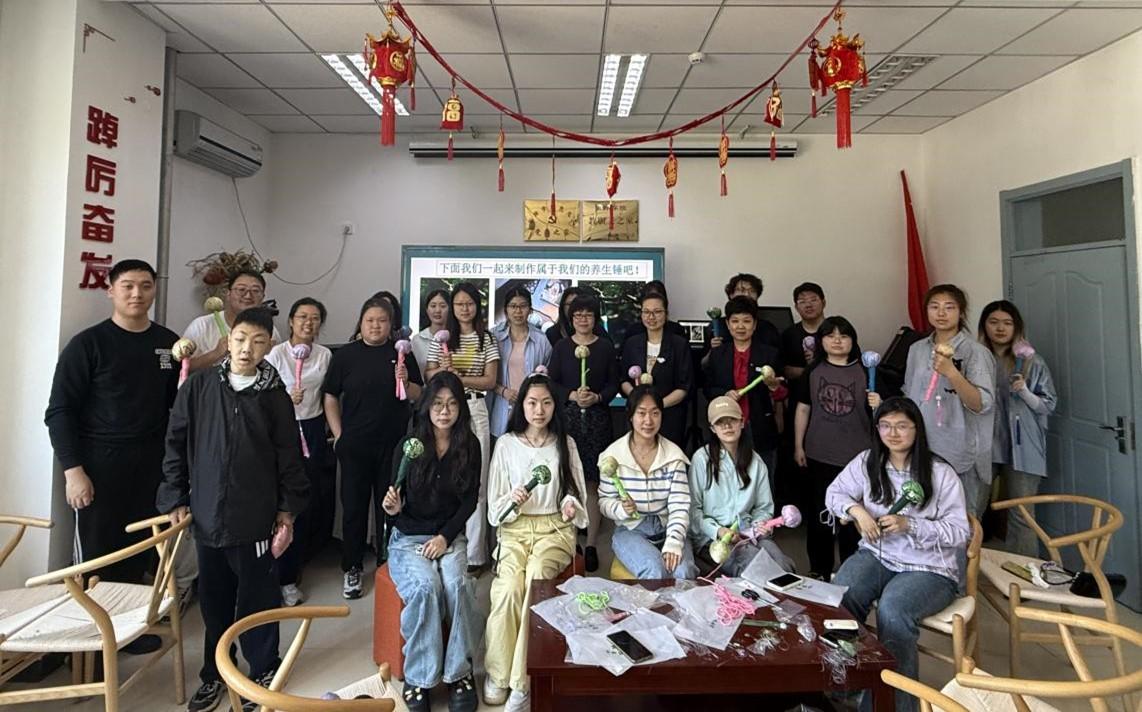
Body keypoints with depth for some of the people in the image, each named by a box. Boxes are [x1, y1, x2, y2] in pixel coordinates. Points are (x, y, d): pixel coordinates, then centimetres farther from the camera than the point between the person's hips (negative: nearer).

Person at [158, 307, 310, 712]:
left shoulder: (275, 396, -4)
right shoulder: (199, 386, -1)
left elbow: (289, 458, -1)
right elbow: (176, 445, 5)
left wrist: (288, 512, -2)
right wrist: (175, 499, 2)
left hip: (255, 519, -2)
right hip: (207, 515, 2)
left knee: (258, 599, 9)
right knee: (214, 599, 15)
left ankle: (263, 672, 28)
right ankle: (214, 673, 35)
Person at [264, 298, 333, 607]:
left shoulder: (325, 355, 6)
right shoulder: (277, 353, -7)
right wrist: (287, 399, -23)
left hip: (314, 430, 4)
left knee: (317, 501, 5)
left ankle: (296, 561, 30)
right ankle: (286, 579, 10)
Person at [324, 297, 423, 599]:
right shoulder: (345, 355, 2)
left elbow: (418, 396, 7)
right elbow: (330, 397, 3)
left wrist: (406, 382, -13)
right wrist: (339, 435, -3)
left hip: (393, 444, 1)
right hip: (355, 445, -1)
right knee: (353, 505, 7)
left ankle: (387, 563, 28)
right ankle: (352, 568, 23)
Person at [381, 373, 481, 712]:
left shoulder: (470, 446, -1)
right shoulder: (408, 445, -4)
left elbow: (470, 500, 1)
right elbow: (397, 504, 3)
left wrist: (445, 537, -11)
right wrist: (392, 508, -21)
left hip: (450, 537, 1)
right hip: (408, 538, -1)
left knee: (457, 584, -28)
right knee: (425, 586, -29)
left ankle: (459, 672, -11)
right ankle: (419, 678, -15)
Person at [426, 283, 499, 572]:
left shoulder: (487, 339, 6)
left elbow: (490, 381, 1)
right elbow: (430, 377, 11)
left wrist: (457, 376, -10)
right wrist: (442, 369, -10)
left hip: (475, 411, -1)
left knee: (475, 483, 0)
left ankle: (474, 554, 8)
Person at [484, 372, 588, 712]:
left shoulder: (565, 443, 8)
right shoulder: (506, 443, 5)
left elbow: (578, 497, 13)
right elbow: (495, 507, 6)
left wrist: (572, 505, -10)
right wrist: (512, 501, -16)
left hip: (554, 528, 0)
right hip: (514, 528, 0)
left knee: (535, 580, -30)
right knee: (508, 588, -28)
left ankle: (521, 683, -21)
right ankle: (497, 674, -8)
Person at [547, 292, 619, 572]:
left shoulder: (606, 346, 7)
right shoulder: (561, 346, 8)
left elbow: (614, 383, 6)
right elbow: (551, 382, 5)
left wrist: (597, 397, -12)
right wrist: (572, 395, -11)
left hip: (597, 418, 0)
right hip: (567, 417, 1)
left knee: (592, 482, -1)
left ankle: (591, 545, 6)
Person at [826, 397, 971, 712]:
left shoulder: (941, 473, -8)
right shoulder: (867, 462, 3)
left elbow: (960, 532, -8)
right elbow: (834, 494, 10)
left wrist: (910, 524, -22)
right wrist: (857, 511, -13)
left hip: (929, 569, -3)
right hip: (877, 555, 3)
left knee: (892, 610, -33)